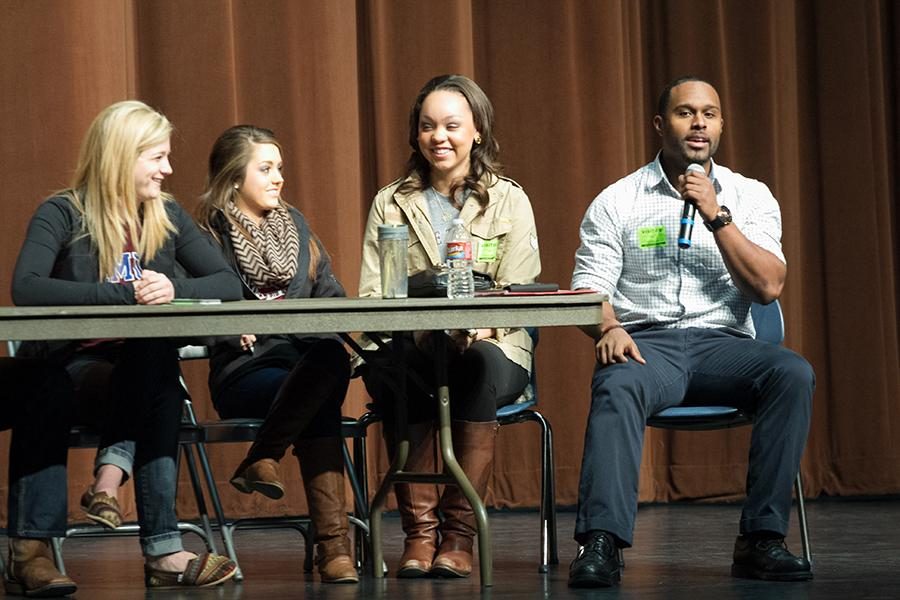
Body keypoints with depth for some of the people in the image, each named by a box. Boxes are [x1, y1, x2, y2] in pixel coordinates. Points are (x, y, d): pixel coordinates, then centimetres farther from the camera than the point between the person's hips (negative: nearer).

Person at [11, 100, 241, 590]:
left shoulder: (167, 217, 11)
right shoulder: (62, 215, -5)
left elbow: (229, 283, 5)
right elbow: (25, 288, -23)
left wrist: (174, 289, -18)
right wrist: (126, 294, -27)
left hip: (141, 369, 4)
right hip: (71, 367, -4)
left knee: (155, 361, -32)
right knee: (154, 377, -34)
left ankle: (110, 477, -41)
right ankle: (163, 551, -40)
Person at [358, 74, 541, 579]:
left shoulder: (509, 201, 9)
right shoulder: (391, 204, 13)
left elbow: (518, 295, -1)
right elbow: (370, 293, 4)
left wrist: (473, 326, -21)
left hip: (492, 348, -1)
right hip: (413, 348, 1)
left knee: (481, 364, -37)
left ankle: (459, 532, -32)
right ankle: (420, 530, -28)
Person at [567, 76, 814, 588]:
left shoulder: (751, 197, 12)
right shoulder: (617, 202, 9)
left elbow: (768, 286, -1)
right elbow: (589, 289, 2)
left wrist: (716, 215, -10)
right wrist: (609, 329, -20)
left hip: (722, 343, 2)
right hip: (646, 343, -1)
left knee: (794, 373, -30)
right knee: (616, 388, -37)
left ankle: (761, 540, -28)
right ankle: (602, 543, -47)